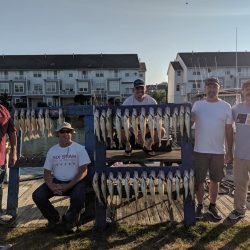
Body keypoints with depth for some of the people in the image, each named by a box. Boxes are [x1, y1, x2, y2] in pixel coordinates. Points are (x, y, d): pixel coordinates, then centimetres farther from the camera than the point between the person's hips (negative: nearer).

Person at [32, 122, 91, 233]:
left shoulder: (79, 148, -5)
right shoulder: (52, 150, 7)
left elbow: (83, 171, -11)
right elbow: (47, 172, 6)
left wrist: (68, 186, -21)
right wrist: (51, 186, -16)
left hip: (75, 182, -3)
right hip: (57, 181, 4)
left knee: (79, 197, -33)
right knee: (37, 195, -16)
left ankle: (70, 220, 0)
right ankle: (54, 218, 10)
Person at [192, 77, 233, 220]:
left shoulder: (226, 106, 0)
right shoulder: (197, 105, 1)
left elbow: (229, 130, 2)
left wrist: (229, 151, 0)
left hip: (219, 151, 0)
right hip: (200, 150, 0)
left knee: (215, 180, 13)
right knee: (199, 181, 9)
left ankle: (213, 206, 31)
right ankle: (200, 206, 26)